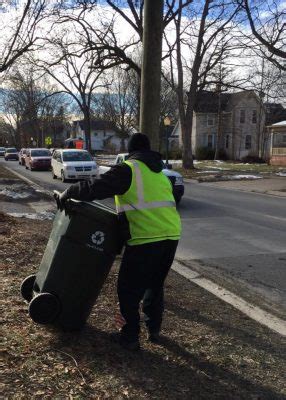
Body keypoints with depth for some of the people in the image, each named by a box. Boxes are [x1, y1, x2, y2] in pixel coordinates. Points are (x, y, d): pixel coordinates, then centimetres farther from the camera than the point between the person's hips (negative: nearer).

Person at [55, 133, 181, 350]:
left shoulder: (127, 170, -4)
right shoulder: (160, 173, 20)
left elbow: (95, 188, -12)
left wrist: (68, 192, 4)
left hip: (145, 238, -7)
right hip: (171, 236, 7)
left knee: (129, 289, 10)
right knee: (156, 284, 25)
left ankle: (131, 337, 17)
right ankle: (154, 329, 32)